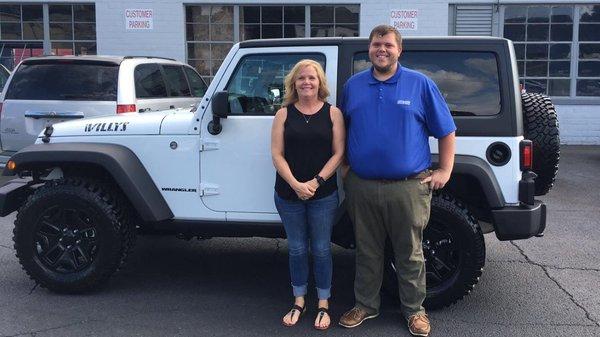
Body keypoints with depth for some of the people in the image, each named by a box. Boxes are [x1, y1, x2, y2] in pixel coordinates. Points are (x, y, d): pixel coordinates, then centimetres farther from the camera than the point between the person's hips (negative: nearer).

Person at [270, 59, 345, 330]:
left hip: (324, 195, -1)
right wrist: (296, 184, -15)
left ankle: (323, 305, 22)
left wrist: (316, 181, -13)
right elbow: (277, 154, -2)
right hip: (289, 194, 1)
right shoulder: (284, 114, 3)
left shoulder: (332, 113, 1)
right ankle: (299, 302, 27)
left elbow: (338, 153, -3)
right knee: (297, 249, 12)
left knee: (321, 249, 7)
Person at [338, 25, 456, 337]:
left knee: (409, 253, 8)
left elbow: (446, 131, 4)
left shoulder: (420, 84, 1)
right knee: (367, 251, 14)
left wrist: (445, 171, -2)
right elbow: (341, 130, 20)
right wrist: (345, 167, 12)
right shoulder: (353, 85, 9)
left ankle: (414, 309, 25)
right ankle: (365, 305, 30)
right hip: (361, 186, 3)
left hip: (408, 187, -2)